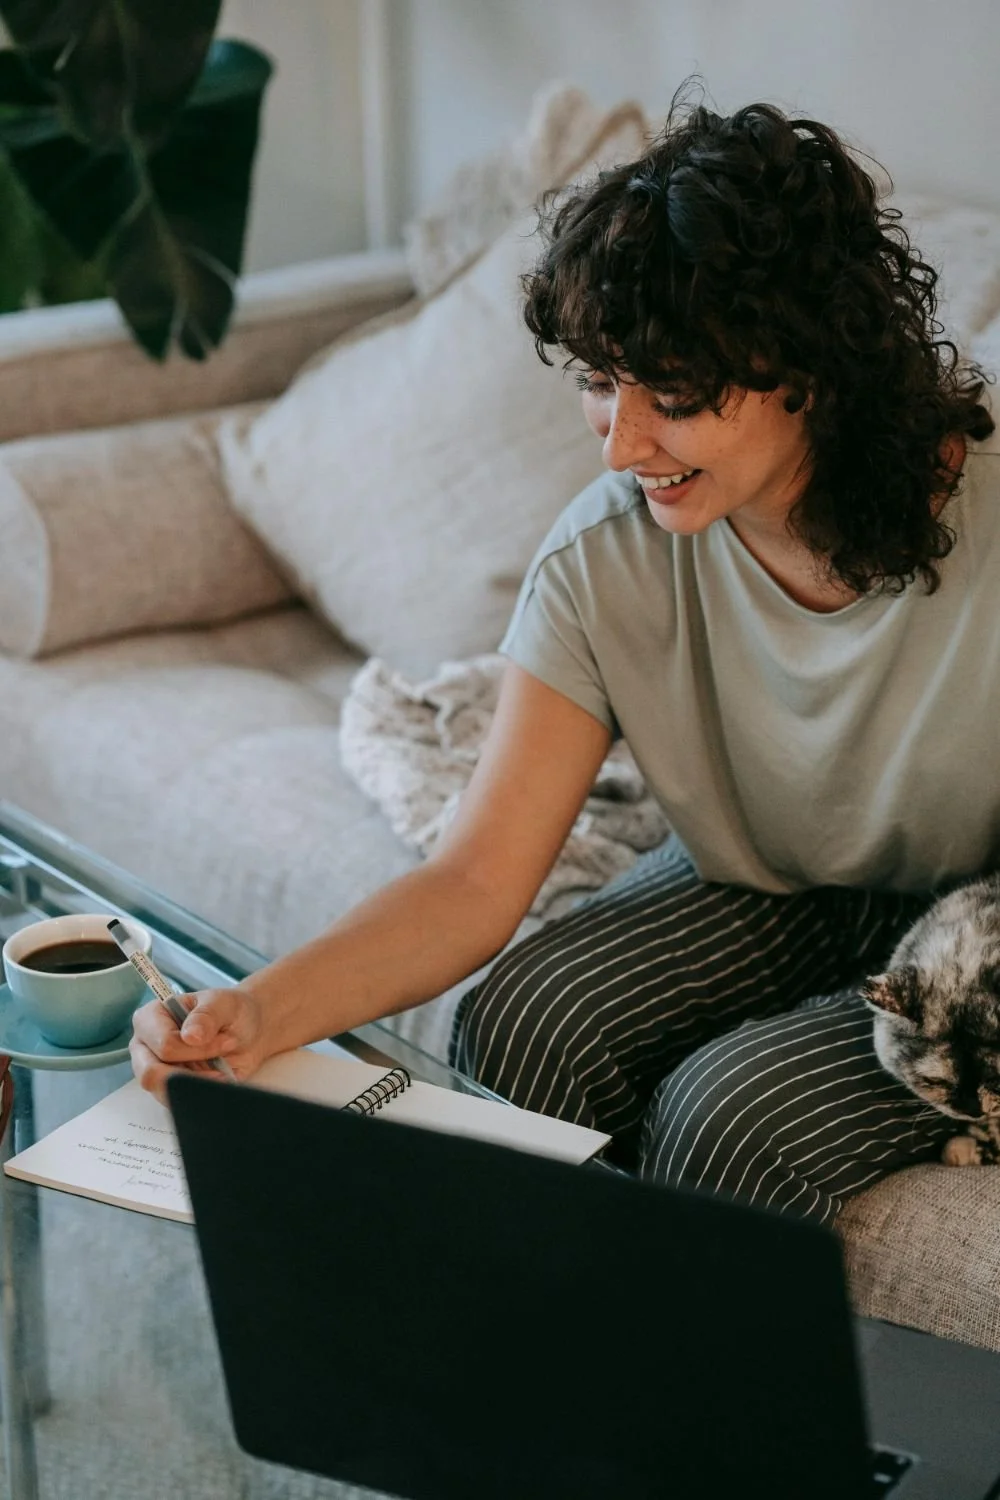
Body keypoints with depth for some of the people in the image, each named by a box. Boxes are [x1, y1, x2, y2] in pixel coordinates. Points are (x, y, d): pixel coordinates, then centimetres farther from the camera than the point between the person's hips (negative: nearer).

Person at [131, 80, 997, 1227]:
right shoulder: (604, 561, -16)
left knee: (730, 1114, -27)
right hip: (763, 889, 4)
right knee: (519, 1021, -22)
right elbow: (478, 881, -18)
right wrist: (259, 1013, -33)